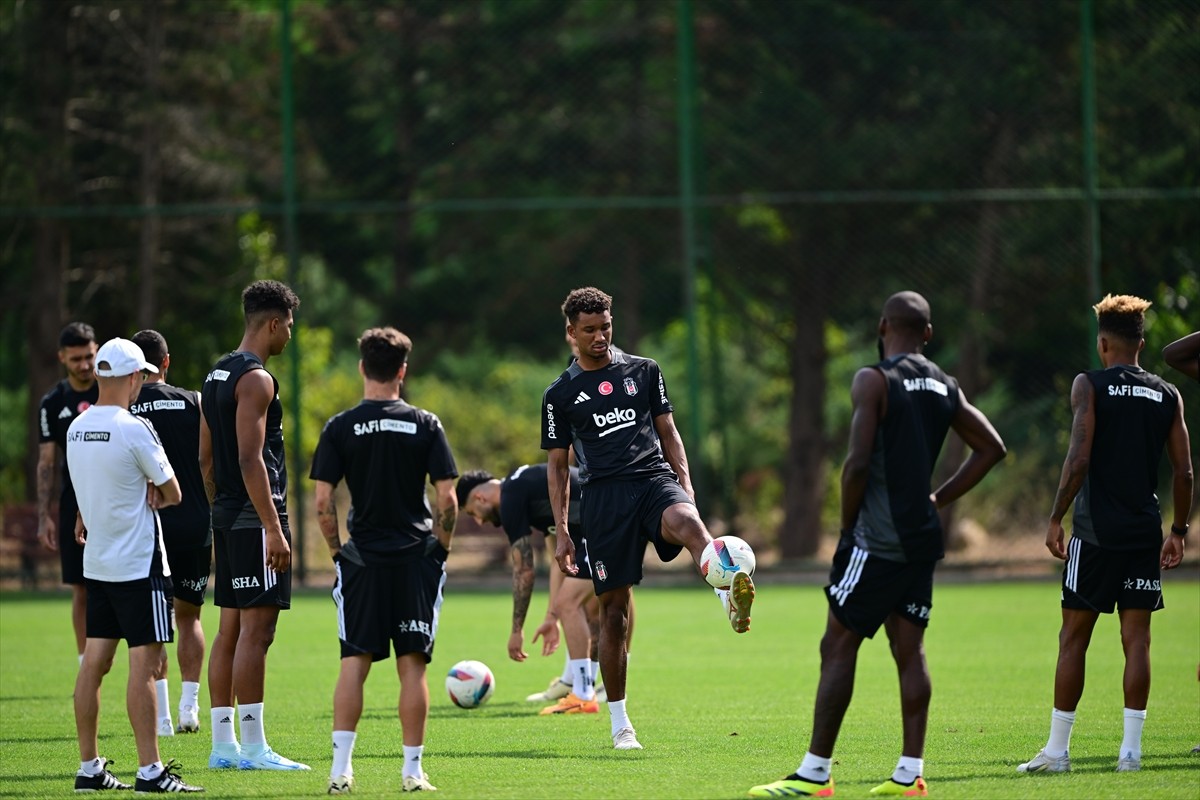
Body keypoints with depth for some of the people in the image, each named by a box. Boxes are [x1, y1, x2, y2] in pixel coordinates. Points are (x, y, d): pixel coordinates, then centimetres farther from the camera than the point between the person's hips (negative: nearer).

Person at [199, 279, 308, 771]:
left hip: (227, 515, 10)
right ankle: (253, 747, -10)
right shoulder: (255, 379, -13)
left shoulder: (216, 376, 16)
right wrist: (274, 529, -21)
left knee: (231, 628, 11)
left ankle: (223, 744, 13)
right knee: (256, 627, -9)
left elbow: (206, 459, 20)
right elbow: (250, 459, -20)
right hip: (254, 516, -10)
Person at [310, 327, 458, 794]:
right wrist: (441, 547, 9)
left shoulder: (340, 427, -2)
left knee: (354, 662, 3)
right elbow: (447, 499, -4)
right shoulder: (425, 425, -1)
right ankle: (413, 769, 3)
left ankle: (341, 767, -4)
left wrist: (337, 550, 7)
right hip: (416, 556, 0)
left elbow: (322, 501, -5)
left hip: (361, 558, 0)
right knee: (412, 664, 3)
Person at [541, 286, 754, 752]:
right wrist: (561, 532, 7)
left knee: (687, 523, -36)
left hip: (654, 477, 0)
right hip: (603, 496, 0)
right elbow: (556, 465, 14)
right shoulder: (561, 394, 12)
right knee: (614, 607, -1)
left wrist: (685, 483, 4)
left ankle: (733, 601, -66)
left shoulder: (643, 371, 15)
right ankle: (619, 724, 9)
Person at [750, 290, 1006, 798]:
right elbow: (991, 447, 17)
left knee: (838, 647, -4)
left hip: (876, 540, -7)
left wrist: (846, 524, -5)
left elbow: (859, 461, -17)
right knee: (909, 650, 9)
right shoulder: (944, 388, 11)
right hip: (922, 537, 7)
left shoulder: (874, 380, -10)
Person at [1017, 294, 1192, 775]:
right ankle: (1130, 748, 0)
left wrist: (1055, 519, -7)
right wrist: (1179, 531, 14)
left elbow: (1079, 459, -13)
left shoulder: (1090, 385, -3)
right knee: (1136, 638, 4)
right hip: (1145, 532, 3)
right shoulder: (1167, 396, 8)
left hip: (1096, 532, -3)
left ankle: (1057, 749, 3)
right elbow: (1184, 472, 6)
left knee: (1074, 637, 2)